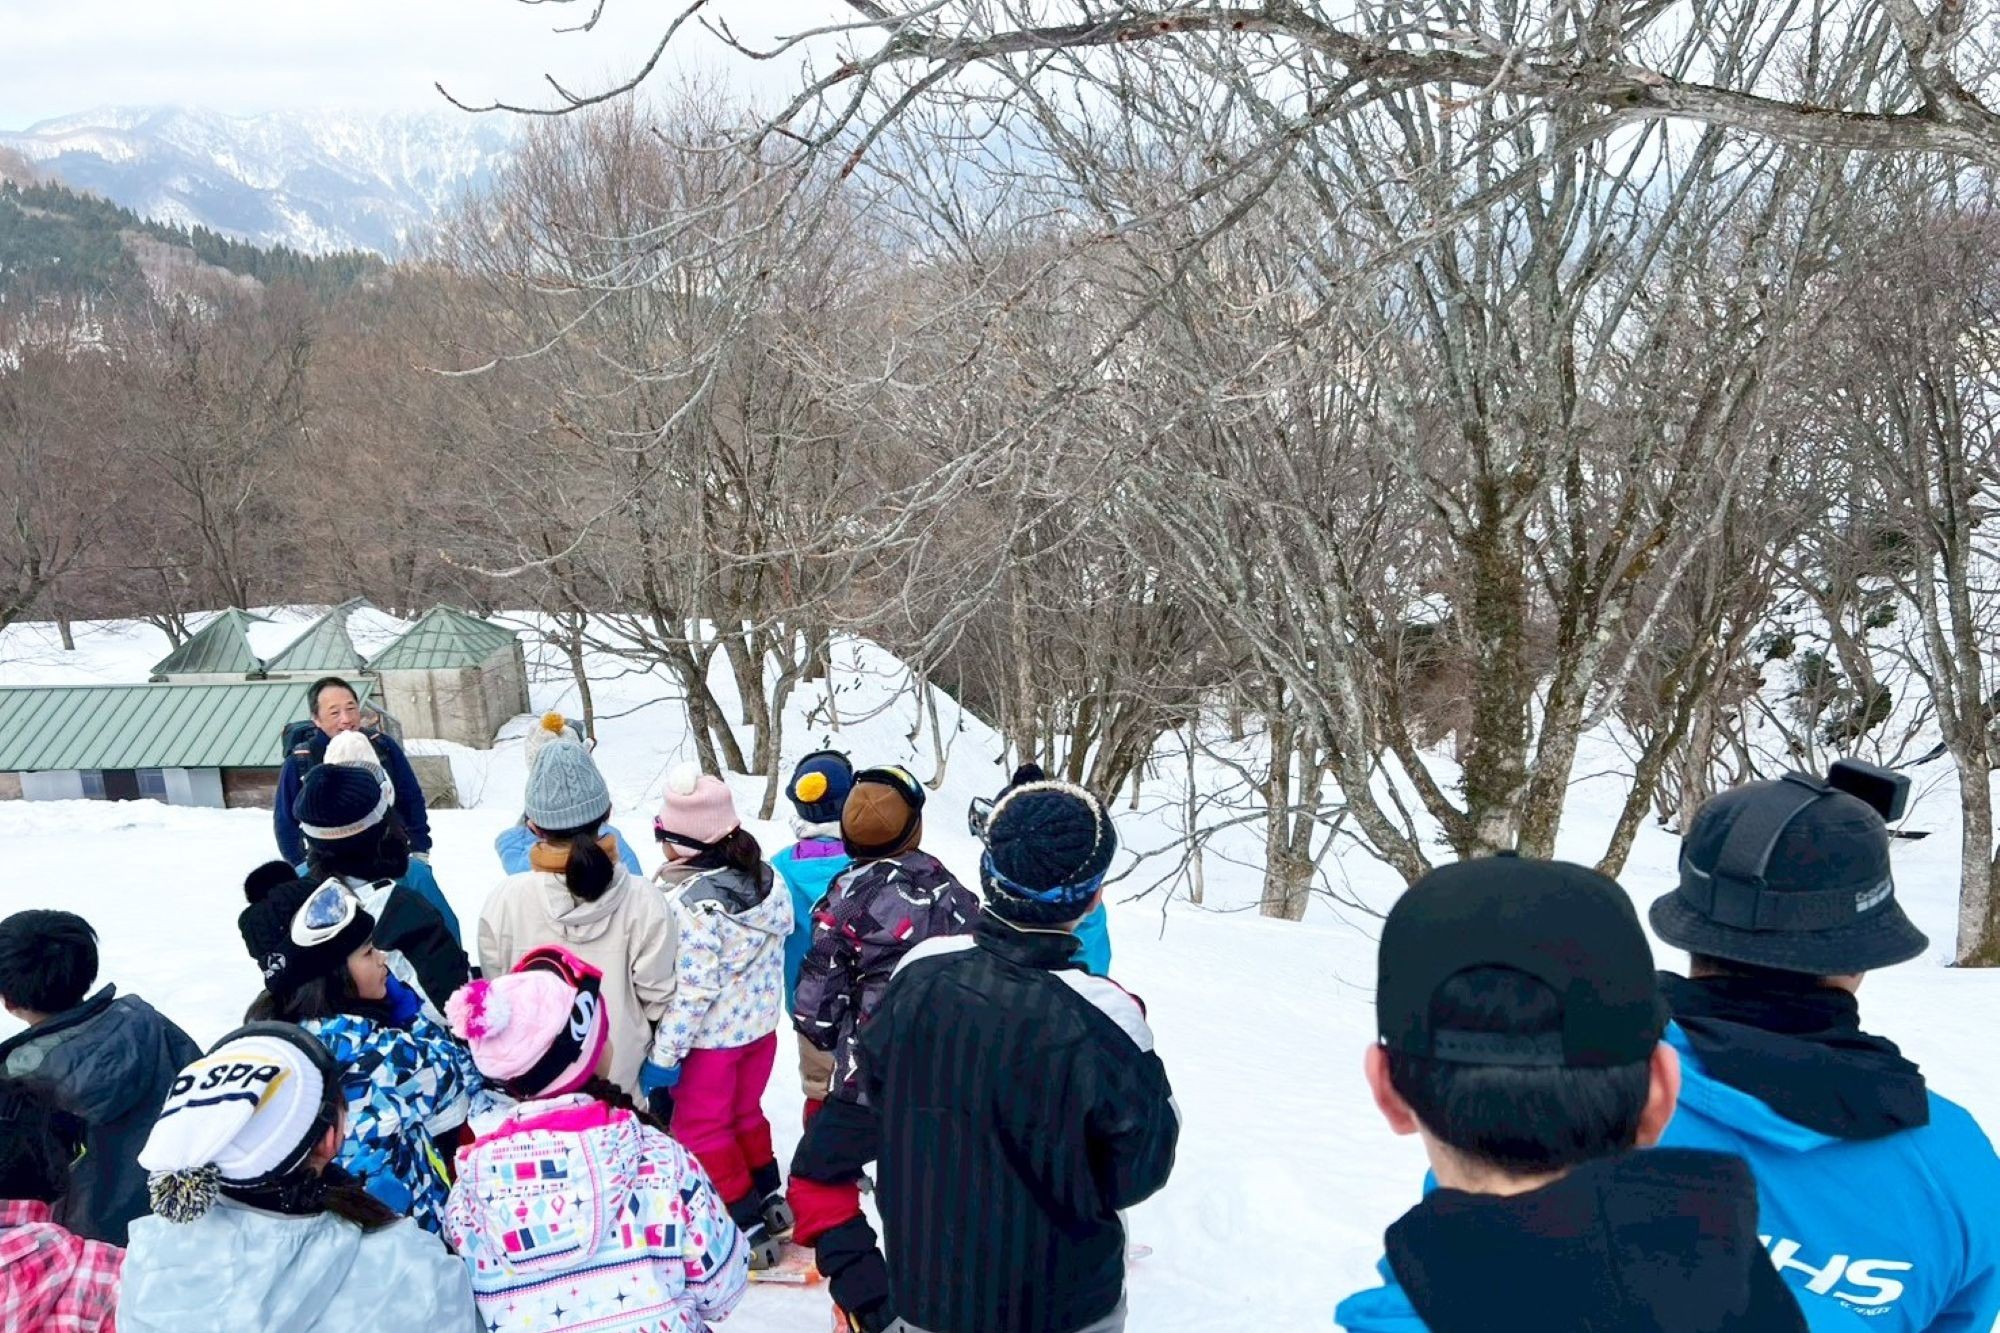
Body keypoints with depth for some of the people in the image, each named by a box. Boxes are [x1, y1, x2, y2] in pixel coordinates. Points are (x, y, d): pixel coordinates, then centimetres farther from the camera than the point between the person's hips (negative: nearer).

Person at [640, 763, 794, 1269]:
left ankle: (745, 1227, 16)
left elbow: (689, 988, -25)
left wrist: (663, 1054, -17)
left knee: (700, 1128, 11)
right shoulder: (769, 880, -4)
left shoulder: (692, 903, -27)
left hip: (711, 1038, -7)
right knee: (745, 1115, 25)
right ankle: (771, 1203, 35)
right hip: (760, 1027, 7)